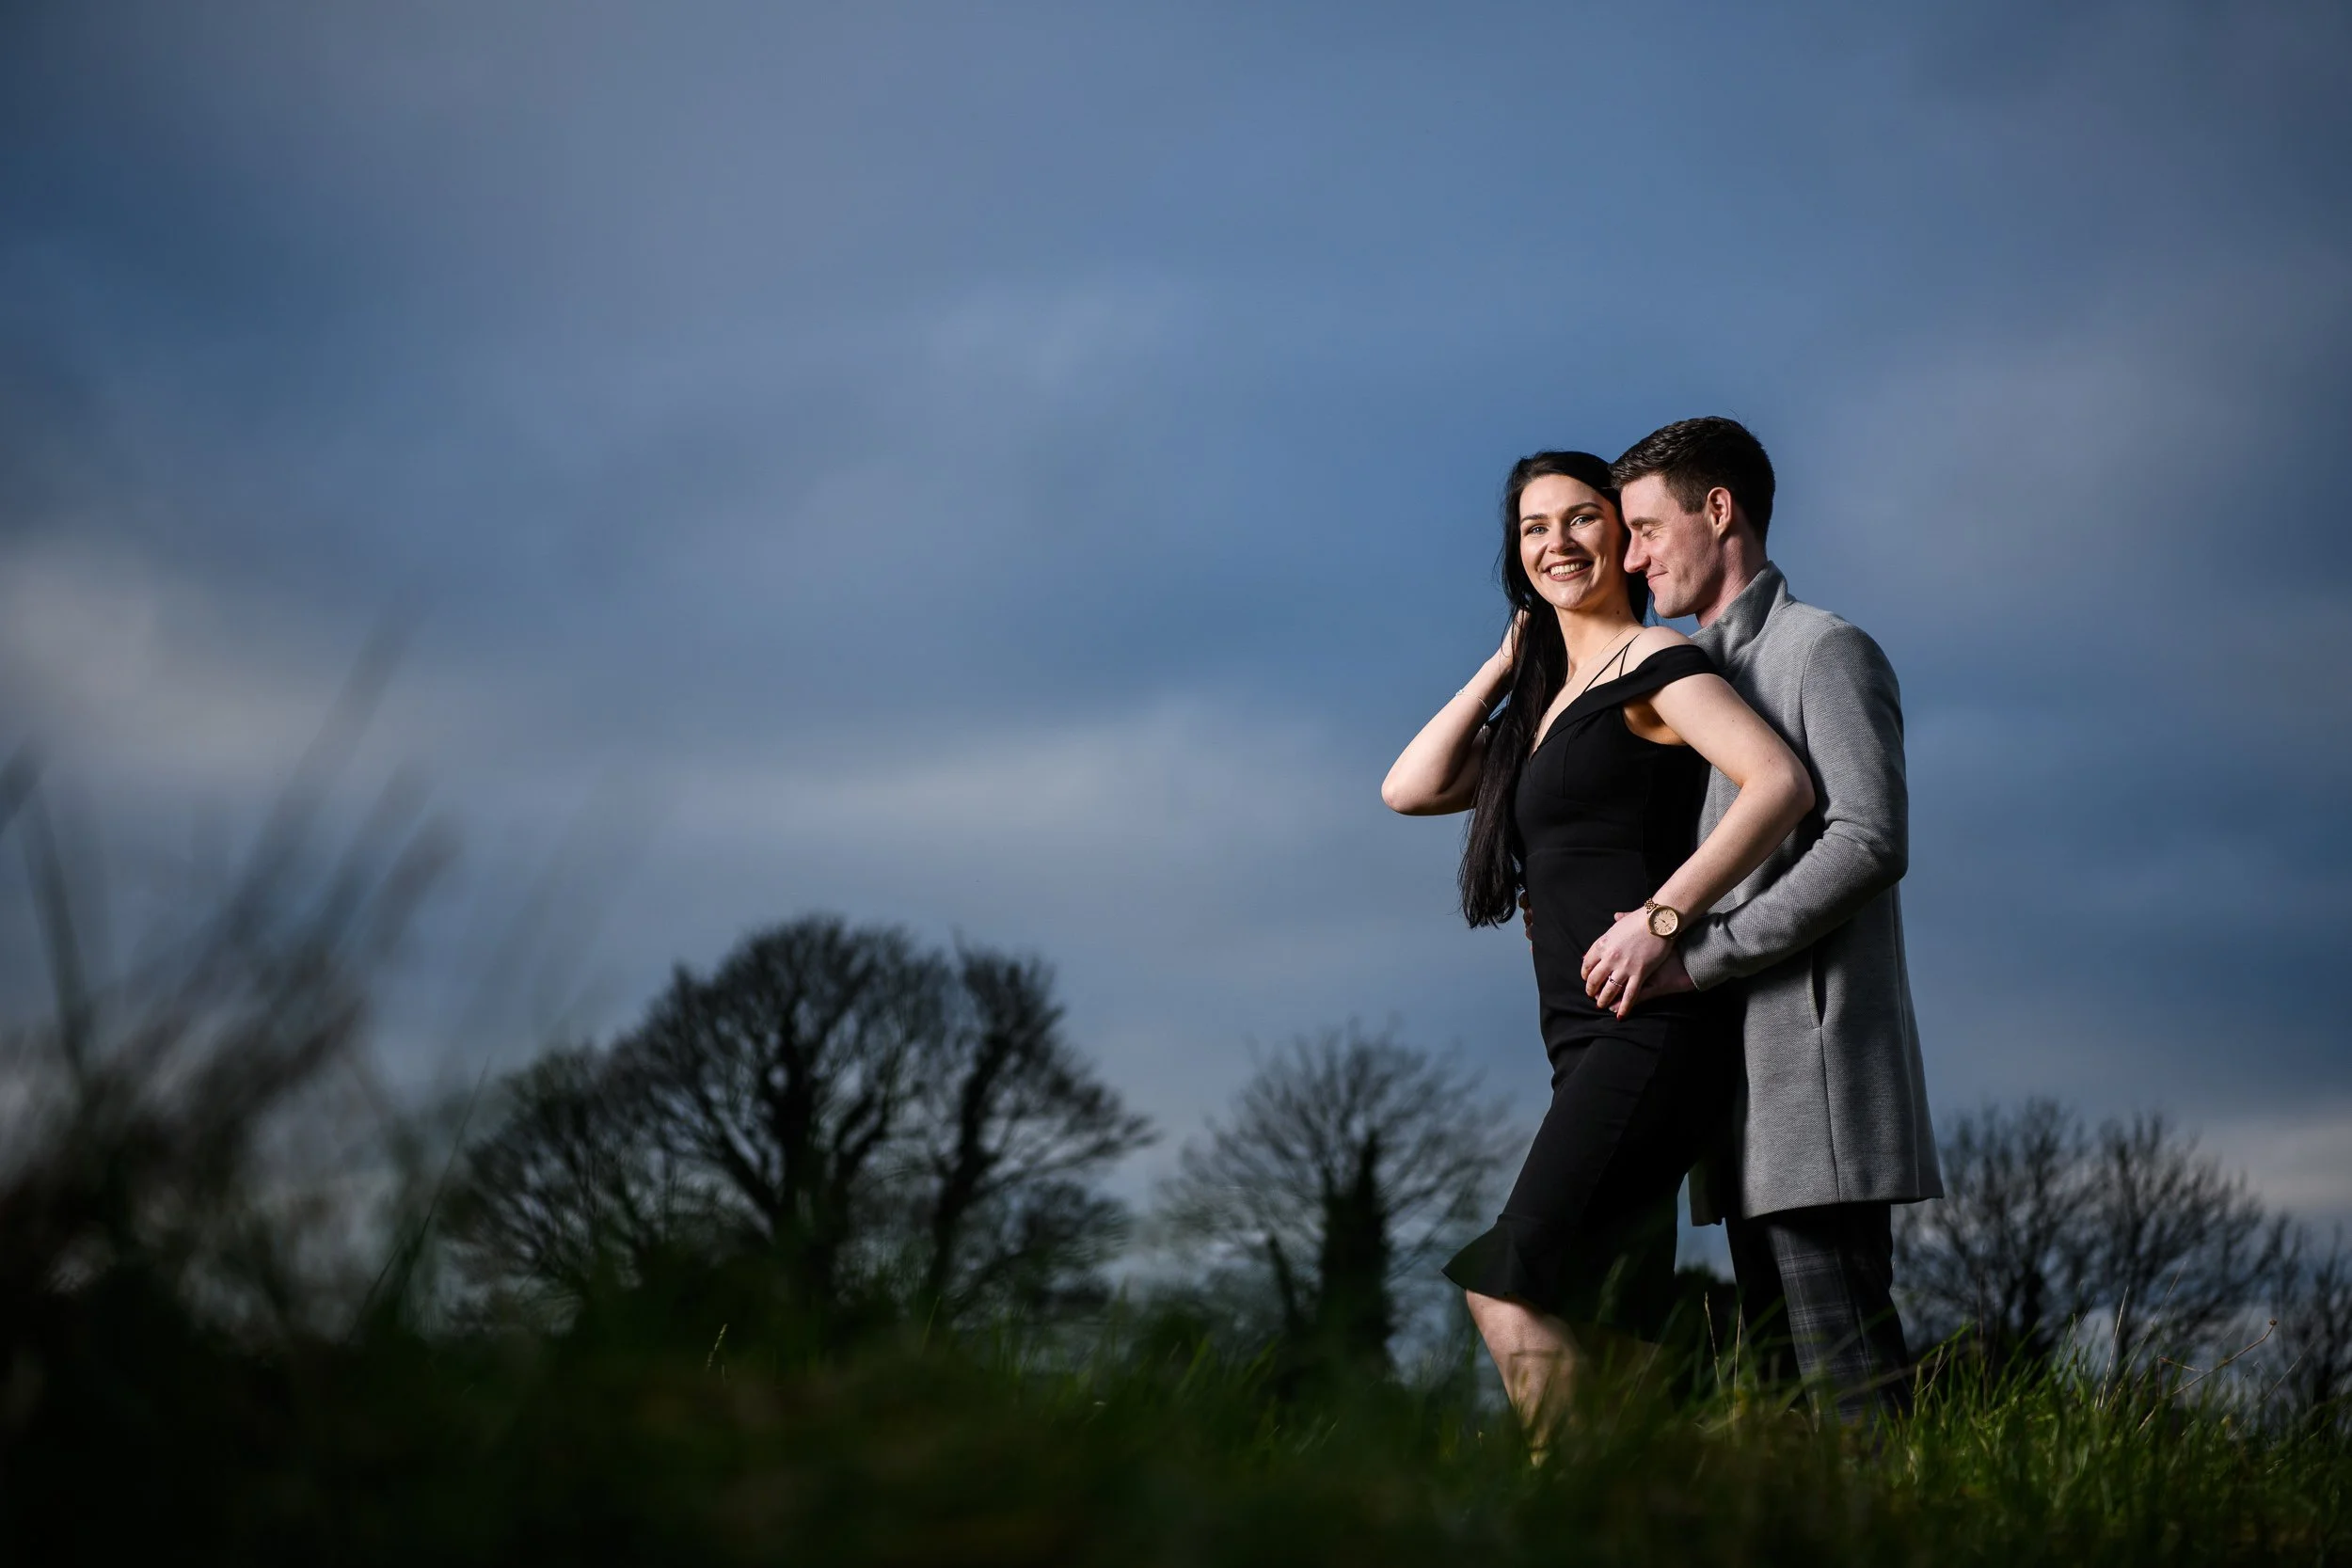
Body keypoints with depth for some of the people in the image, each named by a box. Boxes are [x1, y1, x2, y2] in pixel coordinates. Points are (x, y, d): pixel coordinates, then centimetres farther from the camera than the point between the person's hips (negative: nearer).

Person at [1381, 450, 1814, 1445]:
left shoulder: (1655, 663, -3)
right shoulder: (1545, 704, 23)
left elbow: (1780, 782, -17)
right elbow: (1410, 789, 15)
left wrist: (1662, 914, -21)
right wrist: (1507, 662, 15)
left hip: (1649, 1028, -9)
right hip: (1589, 1047, 9)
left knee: (1514, 1292, -21)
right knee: (1602, 1339, 5)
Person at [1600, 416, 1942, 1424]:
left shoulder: (1825, 651, -3)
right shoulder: (1701, 676, 24)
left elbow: (1870, 842, -16)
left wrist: (1698, 957, -18)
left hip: (1815, 1063, -9)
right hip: (1745, 1083, 9)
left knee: (1847, 1376, -13)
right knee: (1780, 1370, 5)